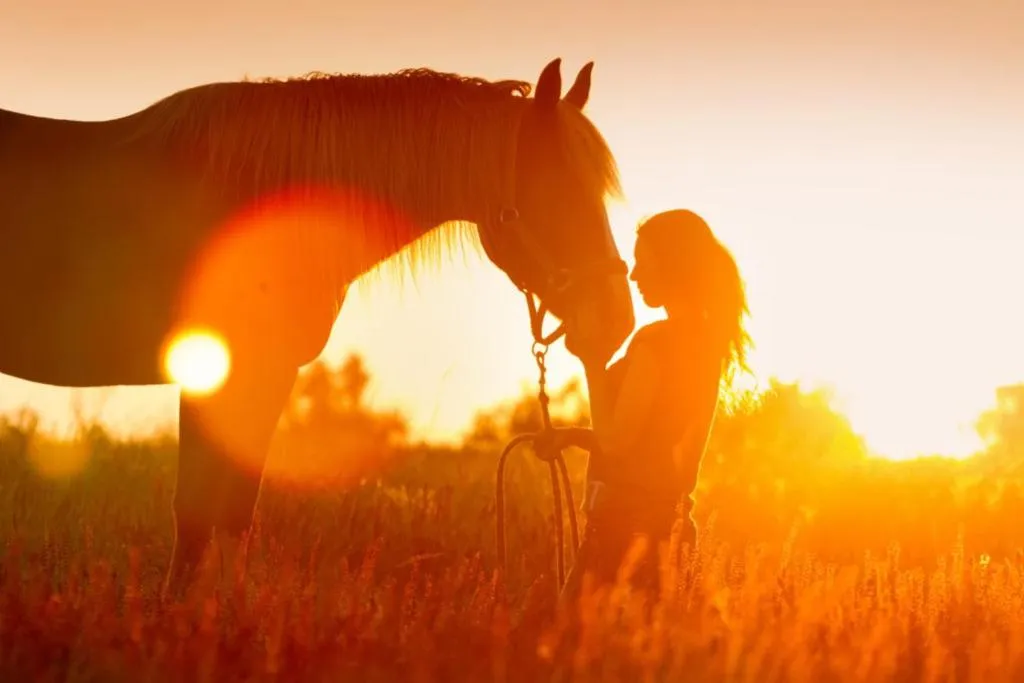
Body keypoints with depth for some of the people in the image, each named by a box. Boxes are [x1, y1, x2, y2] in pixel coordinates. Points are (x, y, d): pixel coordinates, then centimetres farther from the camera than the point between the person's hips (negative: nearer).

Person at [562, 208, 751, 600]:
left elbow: (615, 441, -14)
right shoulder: (709, 341, 12)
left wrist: (592, 362, -7)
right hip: (666, 515, 9)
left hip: (628, 520, -9)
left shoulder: (655, 342, -15)